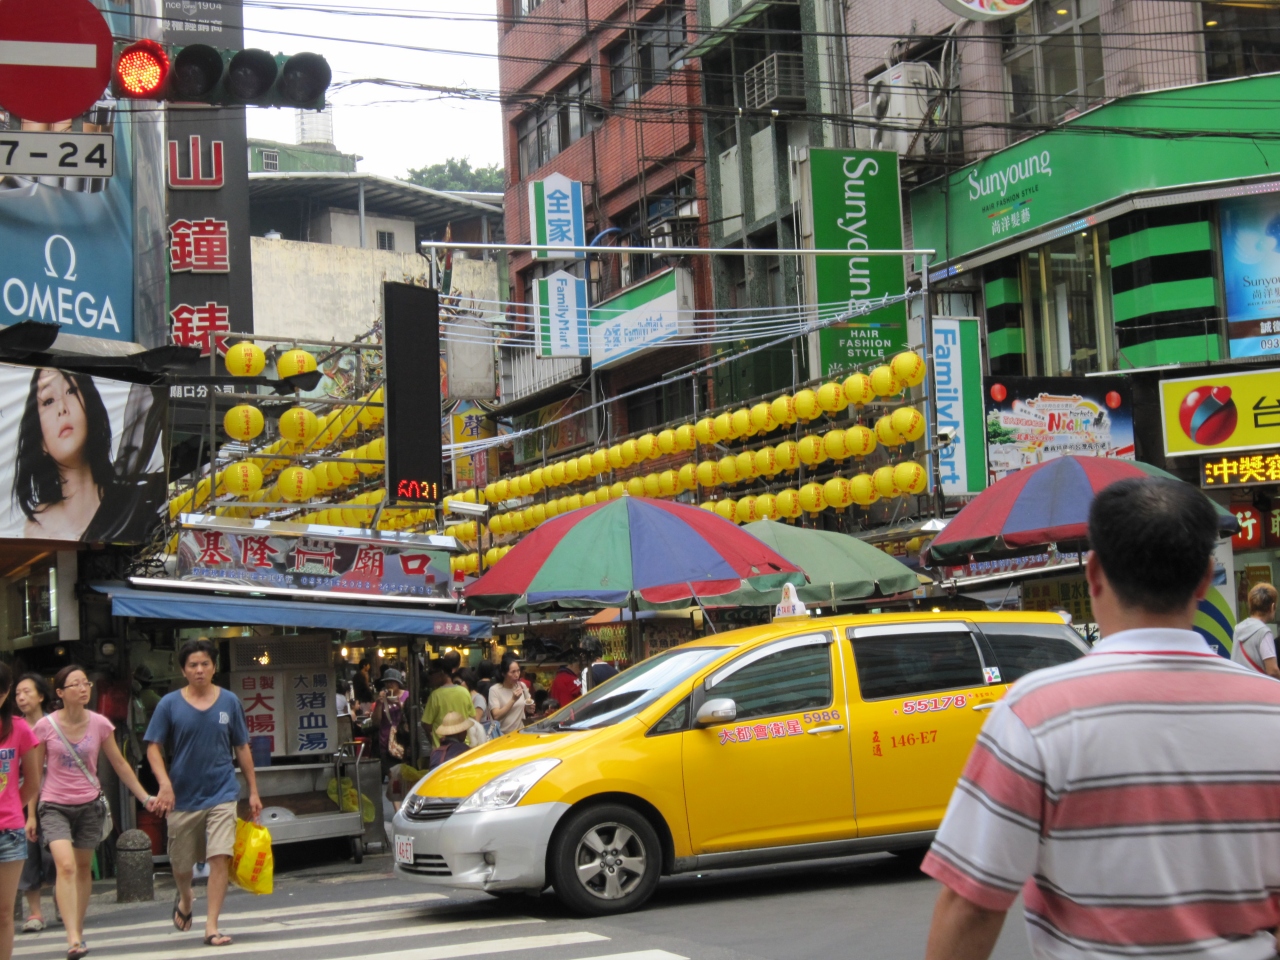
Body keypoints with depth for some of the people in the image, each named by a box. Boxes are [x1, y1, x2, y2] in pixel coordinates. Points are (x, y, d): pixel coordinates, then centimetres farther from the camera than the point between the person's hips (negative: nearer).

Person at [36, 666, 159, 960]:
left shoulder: (99, 724, -4)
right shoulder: (46, 726, -8)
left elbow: (120, 765, 6)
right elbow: (35, 773, 1)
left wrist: (146, 798, 4)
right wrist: (30, 815, 3)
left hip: (89, 805, 3)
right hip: (55, 806, -3)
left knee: (83, 868, 11)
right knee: (66, 865, -19)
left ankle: (78, 931, 27)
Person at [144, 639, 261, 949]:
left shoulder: (229, 702, 1)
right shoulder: (170, 704, -3)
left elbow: (242, 748, 8)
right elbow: (154, 748, -3)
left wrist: (253, 791, 8)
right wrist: (164, 782, -20)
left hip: (221, 793, 0)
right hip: (183, 796, 0)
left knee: (220, 858, -13)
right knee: (181, 863, 14)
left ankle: (211, 927, -5)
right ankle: (185, 899, 47)